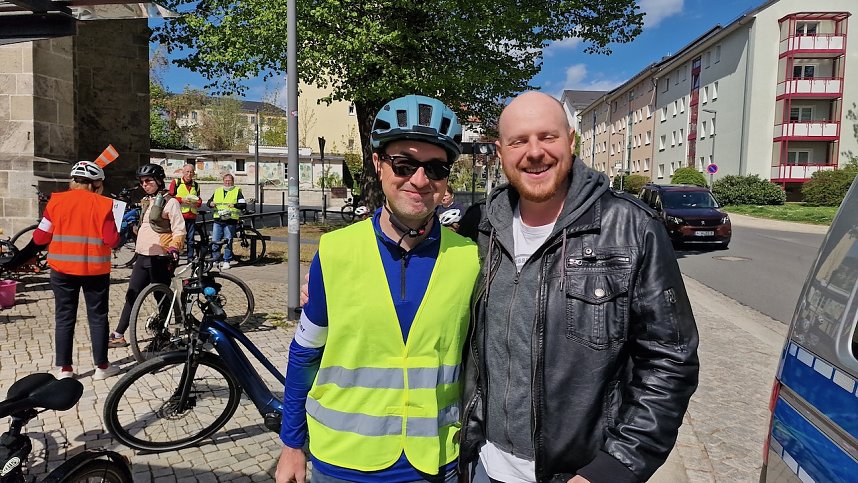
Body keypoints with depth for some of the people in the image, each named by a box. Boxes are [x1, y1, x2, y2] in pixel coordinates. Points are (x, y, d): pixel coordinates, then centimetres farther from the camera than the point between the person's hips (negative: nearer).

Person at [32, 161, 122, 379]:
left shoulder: (57, 201, -1)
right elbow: (112, 240, -10)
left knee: (64, 318, 11)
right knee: (98, 317, 10)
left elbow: (40, 238, -1)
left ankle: (65, 369, 14)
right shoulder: (102, 204, -7)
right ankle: (101, 366, 16)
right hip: (95, 269, -2)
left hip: (63, 268, 2)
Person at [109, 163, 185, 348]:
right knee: (132, 295, 8)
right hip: (142, 256, 8)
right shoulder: (145, 201, 16)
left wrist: (173, 248, -25)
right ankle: (119, 335, 14)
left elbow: (179, 230, -14)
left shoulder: (169, 202, -8)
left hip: (160, 258, -8)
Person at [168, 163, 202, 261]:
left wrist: (197, 202, 0)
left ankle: (190, 258, 15)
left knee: (190, 239, 7)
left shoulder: (196, 185, 16)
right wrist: (181, 200, -12)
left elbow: (199, 200, 23)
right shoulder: (175, 182, 5)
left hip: (191, 216, 3)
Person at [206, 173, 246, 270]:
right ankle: (216, 260, 16)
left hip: (230, 221, -4)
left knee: (228, 242, -2)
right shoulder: (217, 191, 18)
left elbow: (244, 204, -6)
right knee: (214, 242, 2)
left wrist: (234, 205, -24)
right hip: (218, 220, 4)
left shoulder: (237, 191, 6)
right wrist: (211, 203, -3)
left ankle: (226, 261, 8)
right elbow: (209, 202, 20)